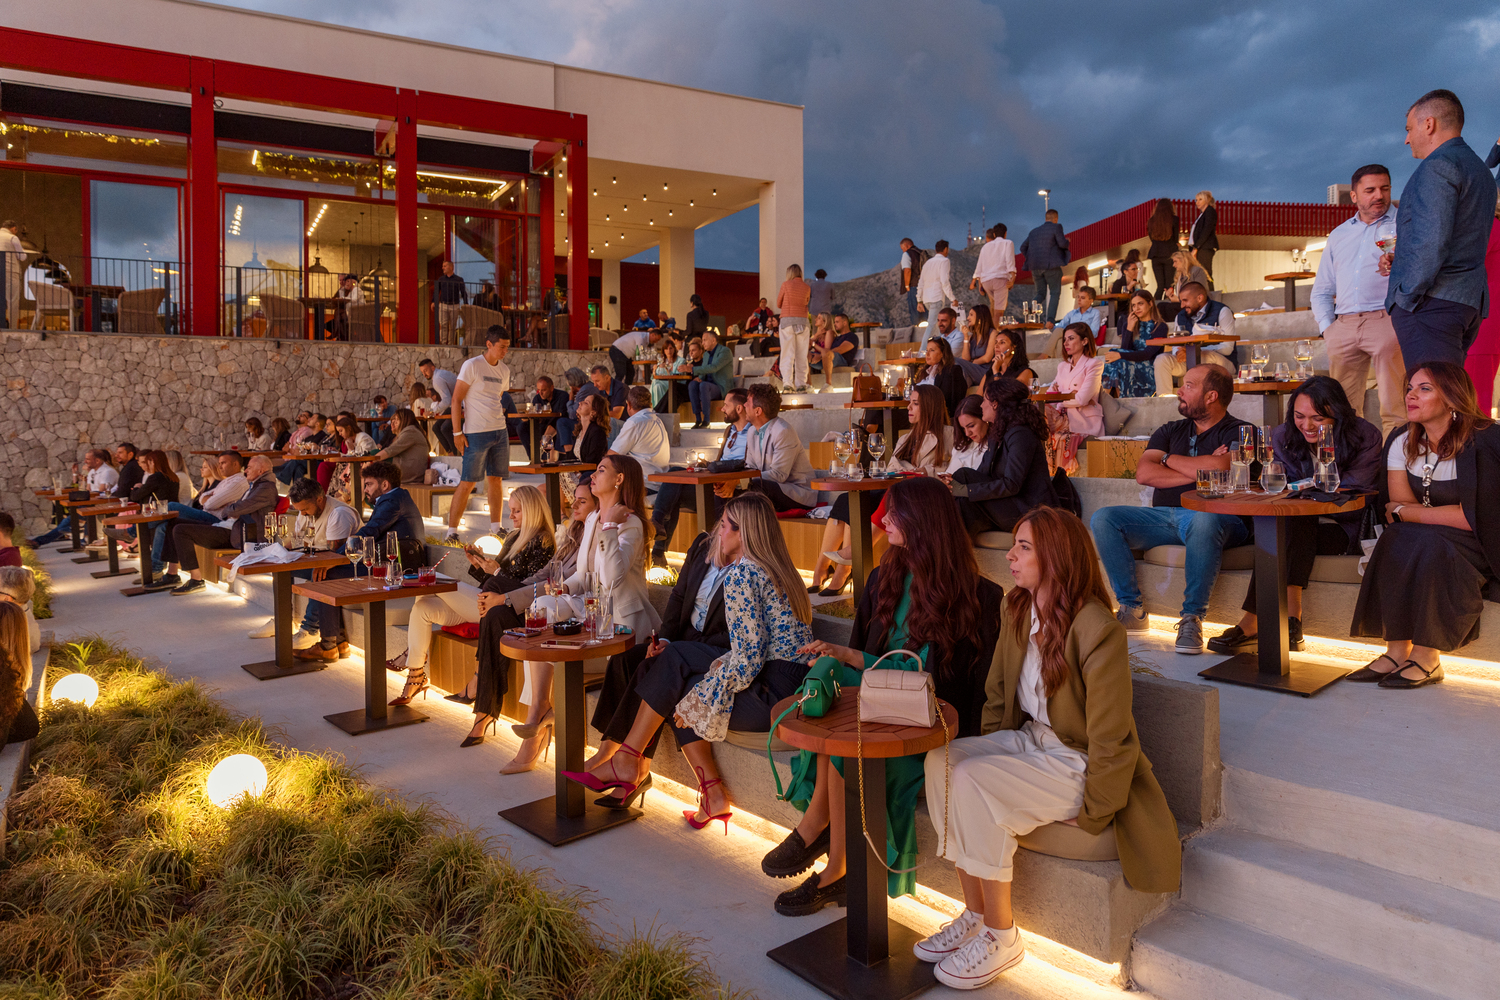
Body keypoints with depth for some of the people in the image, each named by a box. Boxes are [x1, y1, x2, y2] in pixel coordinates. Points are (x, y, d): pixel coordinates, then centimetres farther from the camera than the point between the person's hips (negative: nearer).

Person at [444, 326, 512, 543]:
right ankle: (451, 531, 2)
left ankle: (495, 529, 16)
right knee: (467, 483, -5)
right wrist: (457, 432, -12)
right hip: (476, 433, -6)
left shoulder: (504, 370, 12)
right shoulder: (472, 366, -7)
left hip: (500, 432, 6)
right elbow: (456, 399, -8)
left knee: (496, 479, 9)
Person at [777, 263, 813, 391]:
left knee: (787, 353, -3)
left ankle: (787, 382, -14)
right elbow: (806, 302, 15)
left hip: (787, 320, -2)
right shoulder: (807, 287, 8)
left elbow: (779, 304, 8)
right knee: (801, 355, 6)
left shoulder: (785, 285, 1)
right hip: (803, 321, 2)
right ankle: (801, 383, 4)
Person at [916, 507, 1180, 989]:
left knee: (974, 783, -28)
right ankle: (975, 913, -6)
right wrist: (985, 751, 1)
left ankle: (1001, 935, -9)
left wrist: (1089, 813, -11)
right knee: (942, 760, -18)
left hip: (1077, 761, -7)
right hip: (1029, 739, 8)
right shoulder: (1016, 610, 2)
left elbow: (1110, 740, -18)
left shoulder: (1098, 630, -23)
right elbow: (997, 694, 12)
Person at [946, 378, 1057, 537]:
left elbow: (1011, 486, -23)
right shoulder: (996, 435, 15)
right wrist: (953, 481, -12)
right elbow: (982, 475, 8)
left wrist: (964, 489, -24)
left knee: (965, 475, -18)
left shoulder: (1021, 435, -15)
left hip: (1030, 510, -8)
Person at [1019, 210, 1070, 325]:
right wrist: (1067, 241, 12)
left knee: (1040, 293, 14)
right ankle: (1050, 320, -13)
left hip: (1036, 267, 5)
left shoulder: (1034, 231, 16)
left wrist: (1030, 260, 24)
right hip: (1051, 266, -5)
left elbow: (1023, 247, 15)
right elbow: (1062, 244, -9)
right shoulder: (1056, 228, -1)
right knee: (1055, 293, 2)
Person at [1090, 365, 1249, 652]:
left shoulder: (1238, 432, 5)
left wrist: (1170, 459, 0)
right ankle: (1131, 609, -14)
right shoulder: (1170, 431, 21)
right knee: (1103, 518, -17)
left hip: (1216, 515, -5)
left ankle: (1192, 618, -29)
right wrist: (1198, 471, -5)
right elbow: (1143, 473, 4)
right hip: (1165, 517, 5)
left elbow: (1219, 468, -17)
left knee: (1205, 521, -41)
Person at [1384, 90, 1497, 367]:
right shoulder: (1481, 170, 24)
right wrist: (1400, 262, 17)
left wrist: (1406, 296, -13)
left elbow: (1432, 240, -19)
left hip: (1432, 302, -10)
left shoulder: (1437, 167, -9)